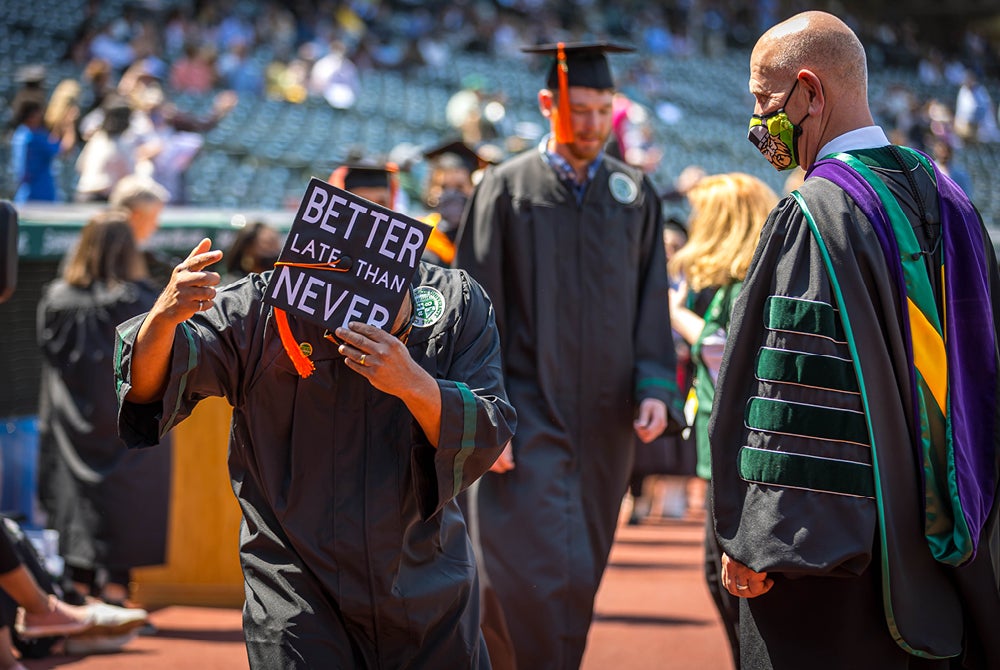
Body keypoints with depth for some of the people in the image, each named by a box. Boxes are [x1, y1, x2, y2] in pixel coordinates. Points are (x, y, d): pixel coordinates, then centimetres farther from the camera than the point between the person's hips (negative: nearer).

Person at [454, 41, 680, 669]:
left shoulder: (635, 194, 9)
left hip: (603, 418, 4)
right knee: (549, 576, -14)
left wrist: (654, 387, -5)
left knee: (580, 576, 10)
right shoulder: (506, 188, -1)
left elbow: (652, 302, 9)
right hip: (529, 414, -4)